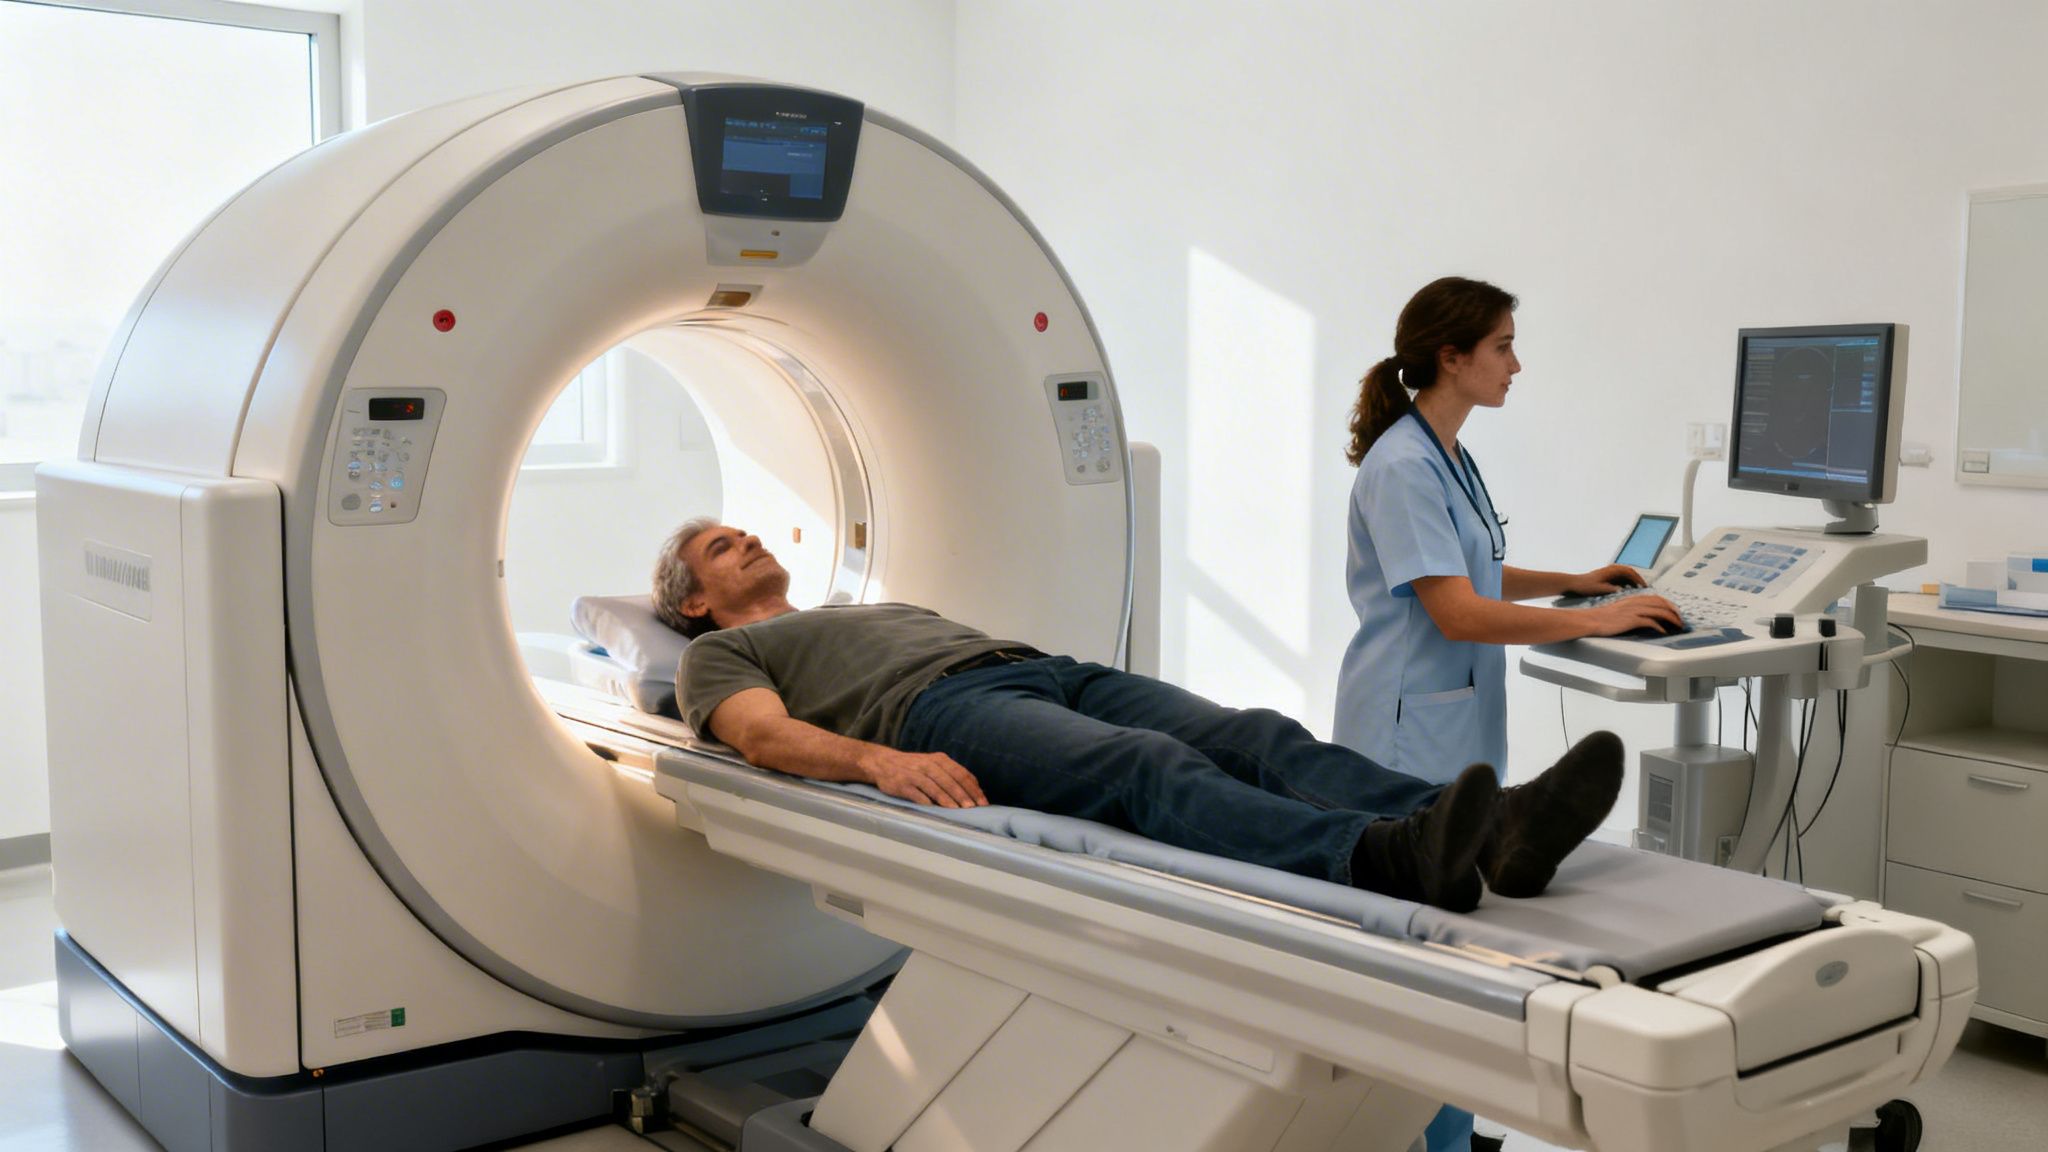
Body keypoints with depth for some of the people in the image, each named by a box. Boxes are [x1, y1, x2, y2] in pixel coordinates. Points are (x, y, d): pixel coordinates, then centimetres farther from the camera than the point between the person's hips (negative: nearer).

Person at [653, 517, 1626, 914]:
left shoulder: (879, 609, 44)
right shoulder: (721, 652, 24)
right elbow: (765, 731, 1)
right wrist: (880, 761, -23)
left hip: (1040, 667, 7)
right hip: (938, 710, -7)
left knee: (1257, 737, -21)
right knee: (1149, 766, -37)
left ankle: (1490, 832, -43)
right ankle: (1386, 858, -62)